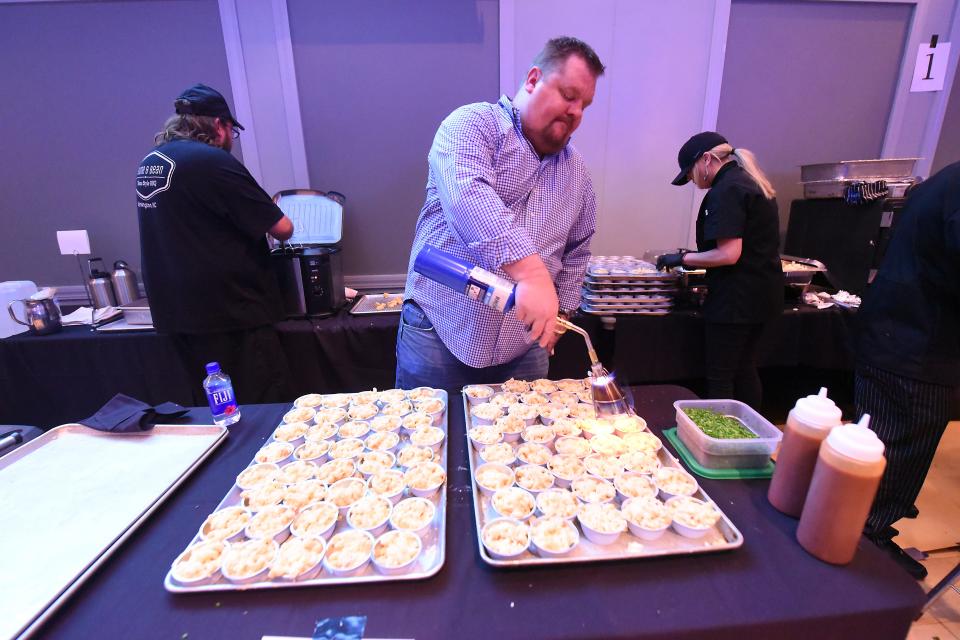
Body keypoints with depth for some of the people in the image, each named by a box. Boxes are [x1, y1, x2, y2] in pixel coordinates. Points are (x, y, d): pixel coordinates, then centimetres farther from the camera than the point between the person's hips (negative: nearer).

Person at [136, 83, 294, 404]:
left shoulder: (149, 162, 11)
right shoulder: (212, 160, -13)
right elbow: (282, 228, -15)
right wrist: (273, 216, 8)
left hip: (176, 310, 9)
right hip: (231, 309, -8)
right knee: (260, 411, 2)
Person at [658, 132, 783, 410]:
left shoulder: (726, 191, -16)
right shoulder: (751, 182, 14)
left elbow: (729, 254, -23)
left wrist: (683, 258, -12)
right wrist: (695, 256, 13)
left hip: (737, 297, -10)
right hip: (762, 293, 10)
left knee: (719, 379, -1)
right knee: (745, 371, 20)